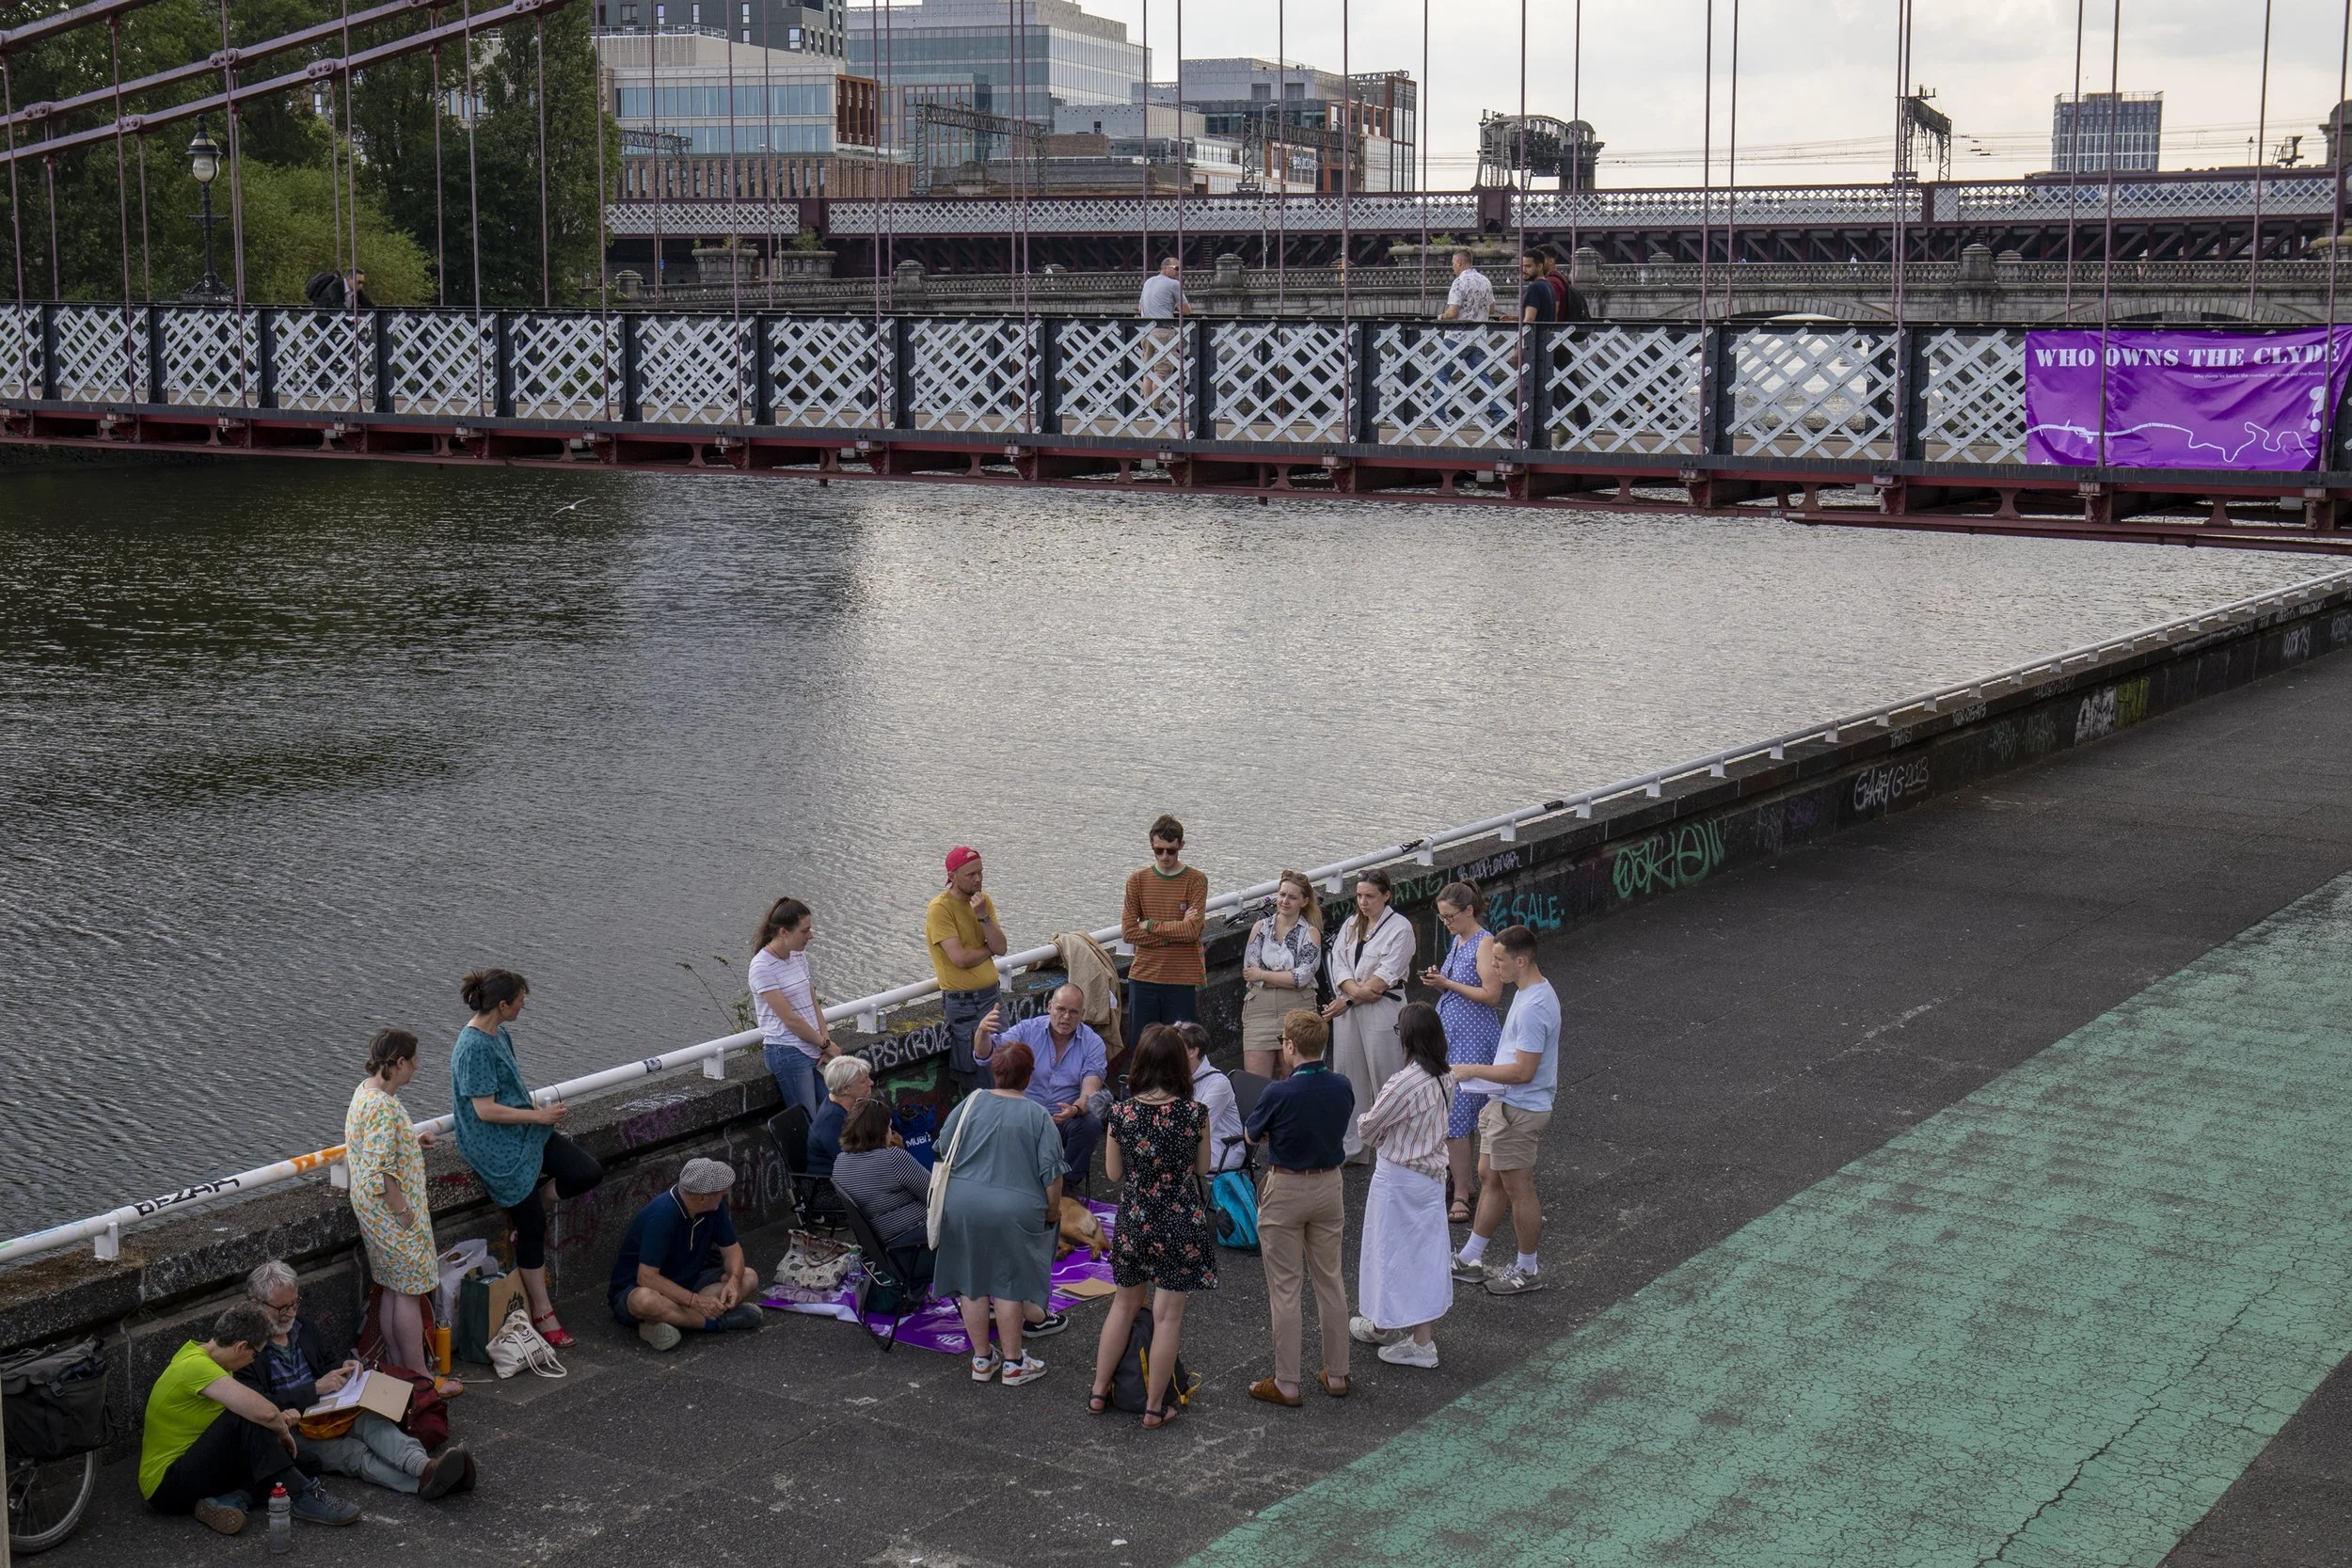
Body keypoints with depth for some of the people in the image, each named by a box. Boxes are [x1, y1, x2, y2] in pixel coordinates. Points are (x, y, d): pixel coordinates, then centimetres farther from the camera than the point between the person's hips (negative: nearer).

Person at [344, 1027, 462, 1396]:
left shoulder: (366, 1091, 7)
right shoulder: (383, 1108, -25)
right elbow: (381, 1173, -26)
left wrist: (413, 1141, 18)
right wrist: (404, 1213, -20)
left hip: (373, 1210, 10)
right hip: (391, 1210, -10)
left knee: (393, 1290, 17)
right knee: (409, 1293, -1)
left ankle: (398, 1368, 25)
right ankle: (421, 1377, 6)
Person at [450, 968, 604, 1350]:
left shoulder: (499, 1035, 6)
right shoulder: (473, 1047, -22)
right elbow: (485, 1110, -23)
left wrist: (543, 1110, 6)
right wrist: (539, 1115, -15)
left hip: (525, 1132, 8)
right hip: (497, 1149, -8)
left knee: (589, 1173, -4)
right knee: (532, 1227, -2)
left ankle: (531, 1203, 16)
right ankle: (542, 1313, 9)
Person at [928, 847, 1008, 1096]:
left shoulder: (983, 900, 8)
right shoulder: (940, 908, -12)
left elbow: (1001, 948, 0)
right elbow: (960, 958, -20)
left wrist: (983, 916, -14)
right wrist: (989, 948, -2)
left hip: (992, 994, 6)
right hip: (962, 1001, -6)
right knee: (976, 1077, -3)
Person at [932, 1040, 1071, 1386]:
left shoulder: (969, 1106, 1)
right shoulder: (1038, 1117, -7)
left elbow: (943, 1152, 8)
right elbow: (1051, 1173, -8)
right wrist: (1052, 1215, 6)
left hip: (961, 1205, 3)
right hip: (1013, 1211, -3)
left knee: (972, 1283, 13)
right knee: (1009, 1286, 9)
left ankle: (982, 1359, 22)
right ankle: (1013, 1363, 15)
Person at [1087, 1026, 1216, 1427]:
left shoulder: (1122, 1113, -10)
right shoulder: (1195, 1113, -15)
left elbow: (1113, 1172, 0)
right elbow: (1202, 1168, -1)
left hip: (1134, 1222, 3)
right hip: (1181, 1224, -2)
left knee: (1125, 1304, 22)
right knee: (1168, 1315, 6)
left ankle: (1099, 1392, 29)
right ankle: (1154, 1408, 14)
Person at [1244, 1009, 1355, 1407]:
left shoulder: (1279, 1094, -21)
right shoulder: (1342, 1088, -6)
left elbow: (1252, 1136, -4)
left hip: (1285, 1191, -5)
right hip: (1329, 1185, 5)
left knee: (1284, 1288, 4)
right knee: (1330, 1281, 16)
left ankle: (1287, 1384, 8)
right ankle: (1336, 1374, 24)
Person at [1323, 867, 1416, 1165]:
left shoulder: (1400, 928, -5)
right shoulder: (1350, 926, 15)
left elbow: (1386, 976, -12)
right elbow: (1338, 962, 5)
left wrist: (1348, 1000, -11)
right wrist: (1355, 989, -15)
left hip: (1382, 1012, -6)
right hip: (1347, 1010, 6)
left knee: (1385, 1080, -4)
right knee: (1349, 1079, 8)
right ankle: (1351, 1149, 14)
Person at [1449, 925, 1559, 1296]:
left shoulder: (1534, 1007, -27)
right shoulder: (1533, 992, 6)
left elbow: (1523, 1071, -27)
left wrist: (1474, 1071, -19)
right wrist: (1480, 1073, 16)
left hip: (1519, 1111, -11)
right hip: (1505, 1103, 11)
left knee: (1518, 1188, 3)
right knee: (1489, 1177, 18)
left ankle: (1526, 1271, 17)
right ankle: (1470, 1259, 29)